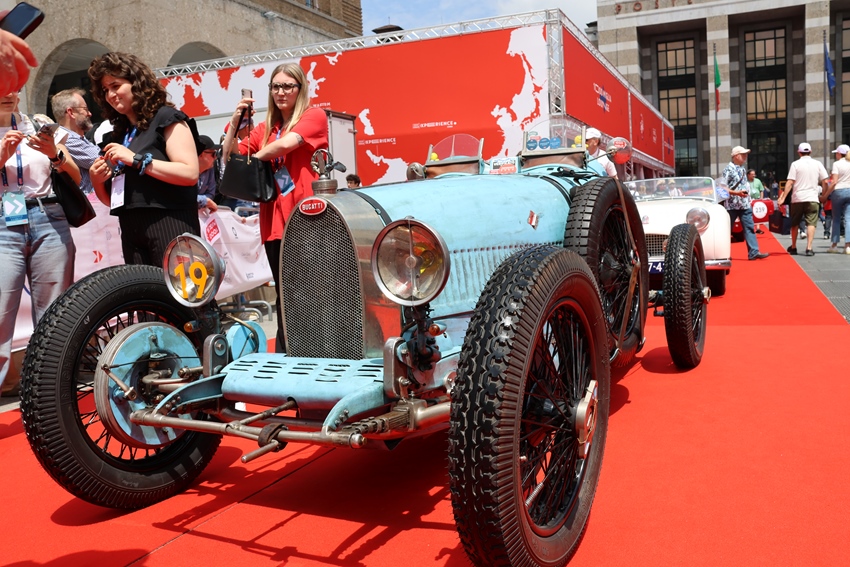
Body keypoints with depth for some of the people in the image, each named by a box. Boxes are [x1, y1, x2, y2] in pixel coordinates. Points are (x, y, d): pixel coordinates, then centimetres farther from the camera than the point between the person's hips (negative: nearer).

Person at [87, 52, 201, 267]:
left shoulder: (166, 119, -1)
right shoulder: (116, 135, 20)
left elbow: (190, 173, -16)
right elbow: (111, 200, 25)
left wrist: (136, 160, -15)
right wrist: (97, 181, 3)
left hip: (170, 226, -7)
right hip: (132, 233, 7)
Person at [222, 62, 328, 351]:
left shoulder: (314, 116, 3)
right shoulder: (265, 129, 19)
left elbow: (287, 143, -13)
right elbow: (229, 156, 14)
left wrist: (253, 158, 3)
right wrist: (235, 120, 1)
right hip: (274, 221, 6)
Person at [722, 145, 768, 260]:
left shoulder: (742, 169, 13)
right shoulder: (729, 169, -10)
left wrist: (748, 198, 18)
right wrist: (737, 193, -24)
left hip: (745, 205, 7)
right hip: (732, 205, -7)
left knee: (749, 227, 0)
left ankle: (753, 252, -3)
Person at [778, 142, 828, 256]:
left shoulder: (795, 164, -2)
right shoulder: (818, 164, 4)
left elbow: (790, 183, -8)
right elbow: (824, 182, 3)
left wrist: (783, 198, -7)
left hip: (797, 198, 0)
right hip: (812, 198, 0)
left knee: (794, 224, 13)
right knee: (811, 223, -2)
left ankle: (793, 247, 24)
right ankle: (809, 248, -12)